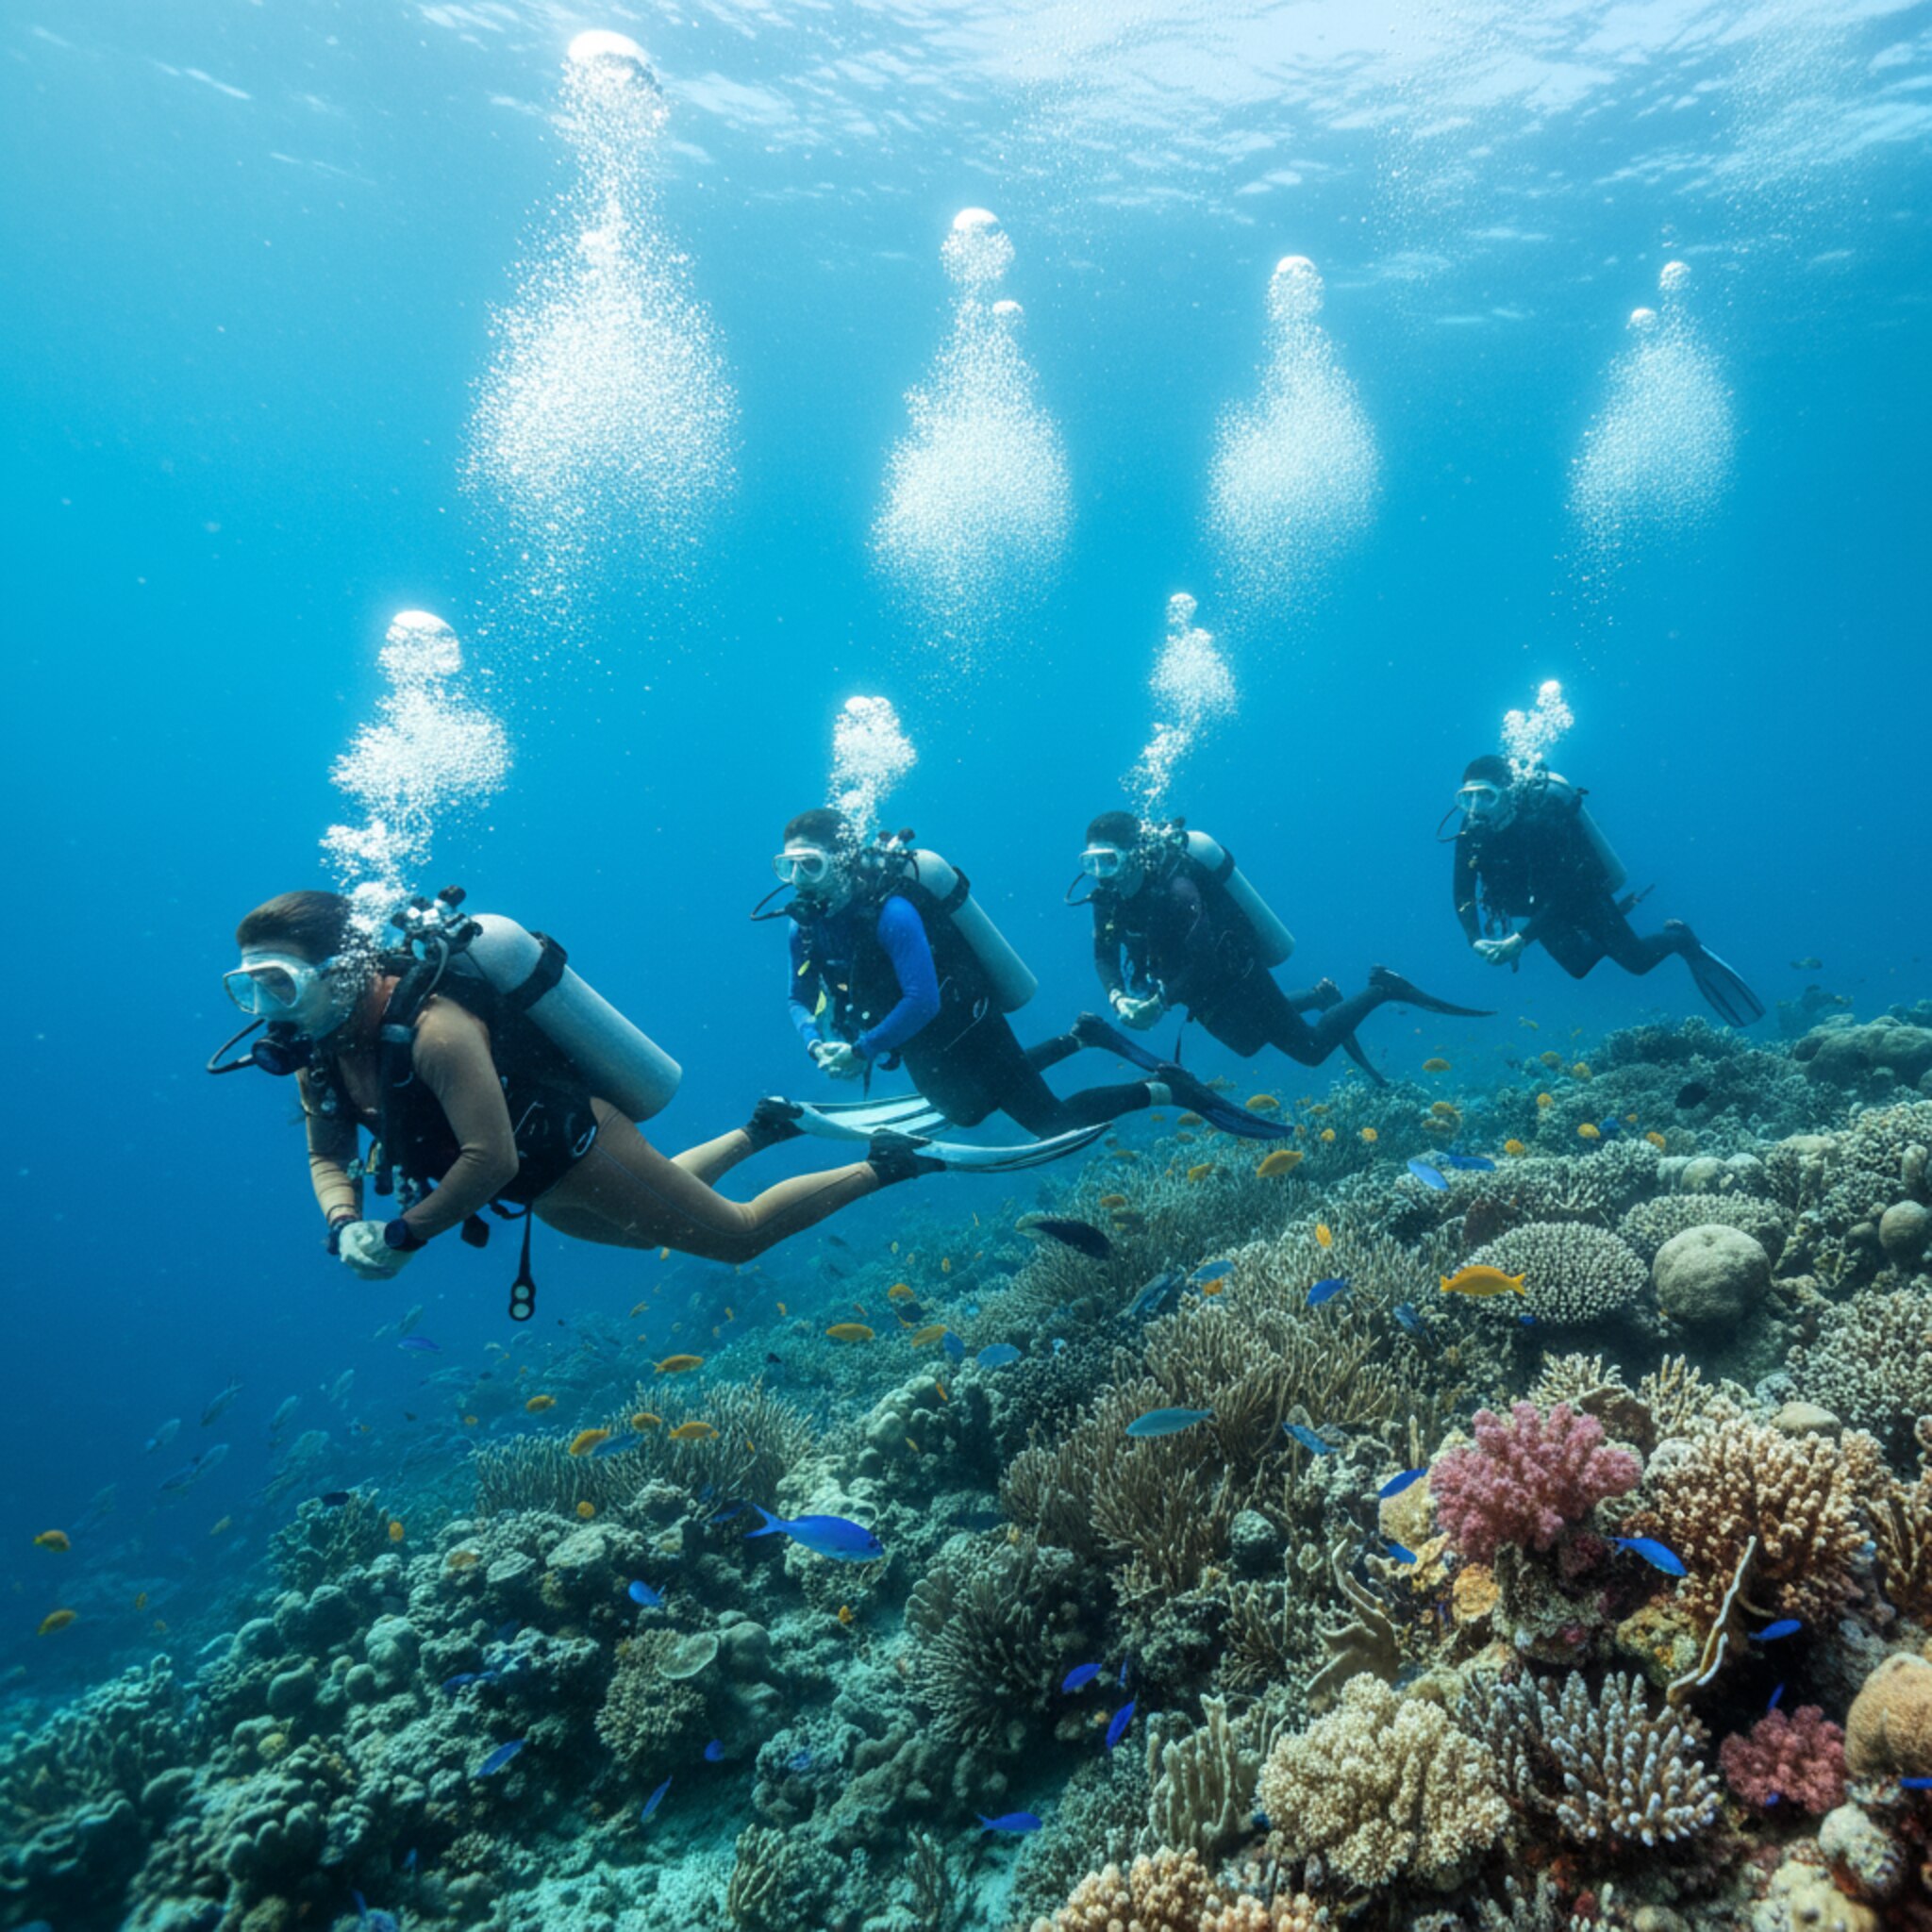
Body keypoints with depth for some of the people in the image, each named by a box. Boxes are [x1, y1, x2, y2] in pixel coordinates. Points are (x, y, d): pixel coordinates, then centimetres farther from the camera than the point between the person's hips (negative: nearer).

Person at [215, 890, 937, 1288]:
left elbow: (492, 1160, -36)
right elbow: (328, 1158, 4)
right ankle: (756, 1132, 46)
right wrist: (345, 1225, -16)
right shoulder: (317, 1052, -7)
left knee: (740, 1235, 4)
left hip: (581, 1147, -9)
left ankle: (883, 1165, 19)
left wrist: (403, 1235, -28)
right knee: (640, 1231, 34)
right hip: (547, 1188, 9)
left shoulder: (433, 1030, -34)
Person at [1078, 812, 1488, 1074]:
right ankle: (1318, 998, 46)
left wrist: (1161, 1000, -43)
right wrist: (1118, 998, -24)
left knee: (1312, 1048, 3)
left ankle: (1382, 990, 18)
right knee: (1247, 1043, 32)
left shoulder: (1175, 891, -35)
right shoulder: (1109, 898, -12)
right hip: (1205, 991, 8)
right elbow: (1104, 956, -7)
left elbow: (1203, 964, -38)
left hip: (1236, 980, -8)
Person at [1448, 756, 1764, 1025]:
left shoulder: (1538, 822, -36)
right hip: (1543, 909, 6)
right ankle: (1617, 914, 43)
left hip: (1582, 896, -5)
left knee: (1637, 959, -2)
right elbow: (1463, 893, -16)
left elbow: (1561, 894, -37)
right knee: (1578, 966, 20)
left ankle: (1681, 939, 29)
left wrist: (1520, 940, -43)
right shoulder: (1471, 832, -20)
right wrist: (1476, 941, -30)